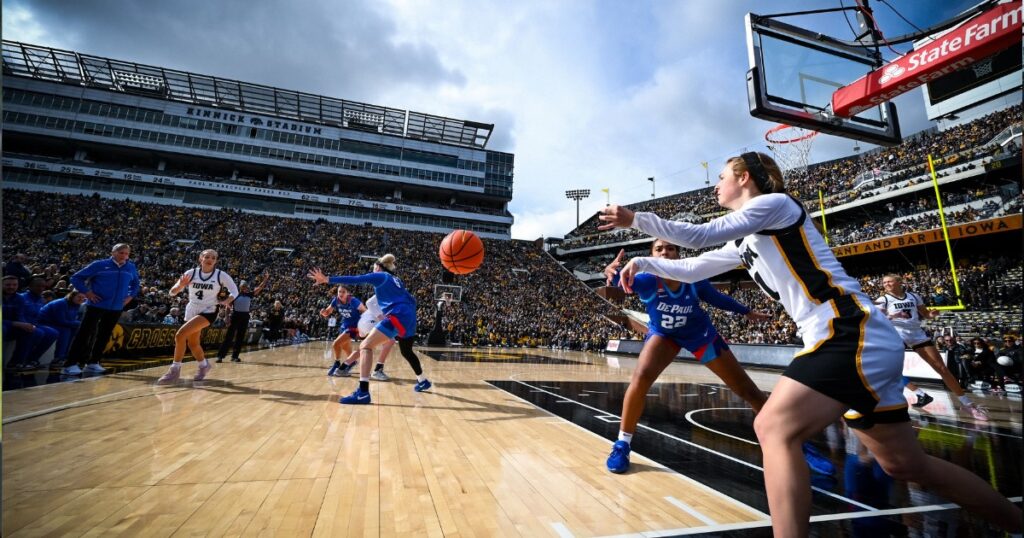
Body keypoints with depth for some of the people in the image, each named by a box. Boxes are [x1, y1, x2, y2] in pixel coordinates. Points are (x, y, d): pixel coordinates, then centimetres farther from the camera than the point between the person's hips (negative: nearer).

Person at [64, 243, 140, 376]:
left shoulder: (131, 268, 8)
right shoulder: (100, 264, -4)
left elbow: (135, 284, 25)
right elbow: (76, 278, 1)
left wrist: (131, 296, 10)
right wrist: (87, 292, -10)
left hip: (116, 308, 4)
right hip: (97, 305, -4)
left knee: (105, 335, 11)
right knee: (84, 334, -7)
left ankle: (93, 363, 21)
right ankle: (70, 364, -4)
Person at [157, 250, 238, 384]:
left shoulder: (221, 275, -11)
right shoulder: (191, 273, -5)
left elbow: (234, 291, -2)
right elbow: (172, 293, -4)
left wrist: (226, 301, -21)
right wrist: (180, 285, -26)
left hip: (208, 311, -5)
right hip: (192, 311, 5)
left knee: (180, 334, -22)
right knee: (192, 343, 15)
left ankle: (175, 369, -8)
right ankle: (204, 365, 41)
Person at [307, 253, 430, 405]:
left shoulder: (379, 276, 7)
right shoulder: (396, 280, 27)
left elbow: (354, 280, -4)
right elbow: (410, 300, 25)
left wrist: (327, 279, -6)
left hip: (398, 317, -8)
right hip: (409, 317, 8)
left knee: (366, 346, -11)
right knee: (406, 351, 28)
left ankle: (363, 392, -24)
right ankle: (423, 381, 43)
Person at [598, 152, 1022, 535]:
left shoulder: (774, 202, -5)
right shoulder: (746, 241, 19)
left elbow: (700, 235, -16)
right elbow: (691, 270, 23)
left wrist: (635, 218, -9)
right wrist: (644, 263, 18)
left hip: (852, 334, -10)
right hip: (861, 341, 10)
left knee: (774, 429, -19)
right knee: (905, 463, 19)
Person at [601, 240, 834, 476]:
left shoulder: (695, 280, -23)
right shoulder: (648, 279, -29)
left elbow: (718, 299, -2)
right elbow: (624, 281, -51)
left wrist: (747, 312, 12)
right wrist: (613, 273, -74)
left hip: (701, 335, 2)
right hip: (663, 334, -1)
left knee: (746, 389, 5)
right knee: (641, 377, -27)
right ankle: (623, 444, -10)